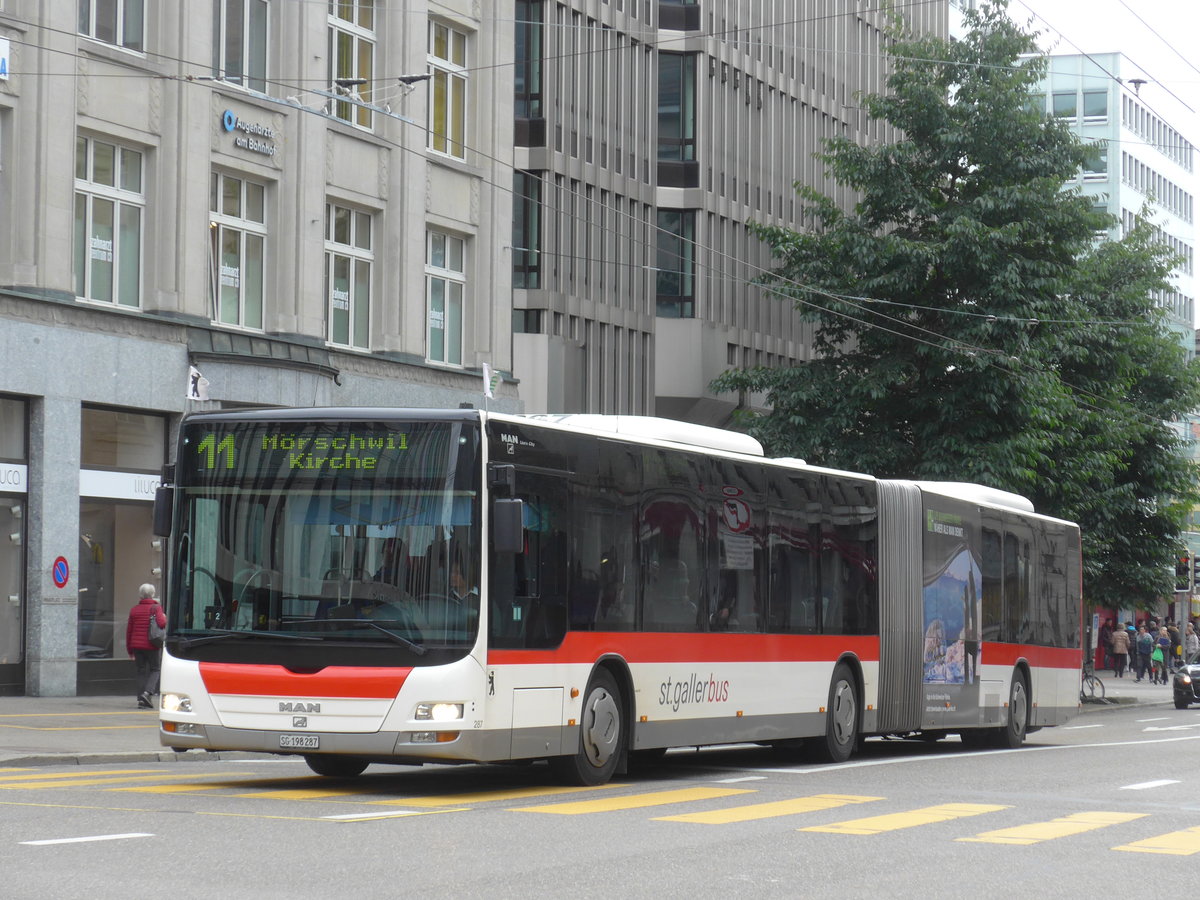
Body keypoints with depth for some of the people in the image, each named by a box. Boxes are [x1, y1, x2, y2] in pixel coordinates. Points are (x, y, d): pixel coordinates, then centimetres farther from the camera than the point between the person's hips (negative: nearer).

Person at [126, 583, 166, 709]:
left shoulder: (134, 609, 8)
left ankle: (141, 699, 5)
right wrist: (164, 617, 2)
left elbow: (129, 630, 9)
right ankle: (147, 692, -13)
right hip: (152, 646, -4)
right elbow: (161, 623, -22)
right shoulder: (156, 608, -6)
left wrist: (129, 649, 15)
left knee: (141, 671, 10)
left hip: (137, 646, 4)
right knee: (155, 669, 9)